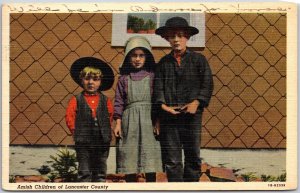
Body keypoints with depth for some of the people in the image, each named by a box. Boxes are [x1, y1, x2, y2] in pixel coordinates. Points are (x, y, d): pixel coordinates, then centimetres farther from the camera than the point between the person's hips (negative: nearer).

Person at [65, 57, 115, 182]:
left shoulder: (105, 100, 5)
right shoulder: (76, 100, -1)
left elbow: (111, 115, 11)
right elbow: (69, 117, -2)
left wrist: (106, 131, 5)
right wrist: (76, 132, -5)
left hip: (102, 141, 3)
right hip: (83, 142, -2)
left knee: (100, 172, 11)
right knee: (84, 172, 3)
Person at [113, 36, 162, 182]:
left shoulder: (151, 76, 4)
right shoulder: (124, 78, 7)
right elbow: (119, 101, 7)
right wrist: (118, 123, 0)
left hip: (148, 118, -1)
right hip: (129, 120, 1)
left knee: (149, 158, -2)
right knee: (129, 159, 4)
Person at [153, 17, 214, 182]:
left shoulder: (198, 59, 5)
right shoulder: (163, 62, 9)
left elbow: (207, 84, -1)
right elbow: (158, 87, 4)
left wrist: (197, 102, -13)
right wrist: (163, 105, -12)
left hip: (192, 114, -1)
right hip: (169, 115, 1)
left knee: (193, 157, 8)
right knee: (172, 160, 3)